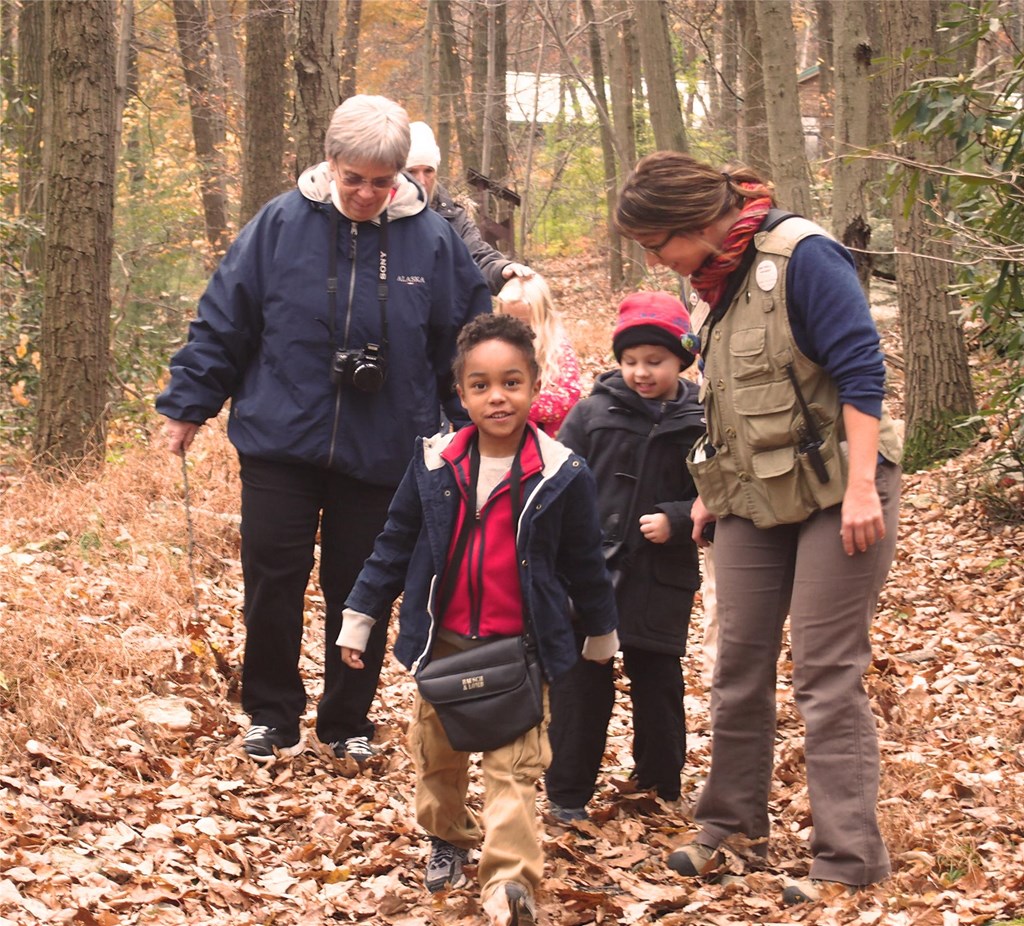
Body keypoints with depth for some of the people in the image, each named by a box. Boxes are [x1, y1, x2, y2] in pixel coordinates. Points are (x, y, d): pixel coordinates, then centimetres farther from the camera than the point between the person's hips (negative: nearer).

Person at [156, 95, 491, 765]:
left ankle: (349, 722, 24)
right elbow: (225, 318, 3)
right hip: (279, 439, 0)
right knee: (272, 582, 2)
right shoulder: (281, 224, -4)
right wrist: (188, 404, 4)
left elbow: (466, 344, 6)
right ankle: (272, 716, 19)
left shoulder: (432, 239, -3)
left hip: (382, 454, 0)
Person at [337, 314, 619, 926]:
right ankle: (449, 838, 40)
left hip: (521, 647, -3)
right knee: (438, 753, 17)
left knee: (514, 767, -9)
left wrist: (601, 634, 14)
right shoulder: (435, 463, -3)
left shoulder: (562, 475, -8)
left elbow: (585, 563, 4)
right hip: (442, 642, 3)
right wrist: (359, 617, 8)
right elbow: (396, 544, 6)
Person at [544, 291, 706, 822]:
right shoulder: (593, 412, 0)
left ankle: (661, 788, 27)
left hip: (661, 583, 0)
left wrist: (676, 521, -16)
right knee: (580, 686, 5)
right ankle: (568, 794, 14)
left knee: (658, 686, 11)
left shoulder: (701, 424, -1)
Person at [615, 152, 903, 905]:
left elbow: (861, 370, -19)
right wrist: (712, 490, 22)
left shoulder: (801, 256, -16)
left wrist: (861, 489, -23)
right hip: (754, 500, 8)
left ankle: (848, 859, -2)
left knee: (827, 672, -7)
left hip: (836, 495, -8)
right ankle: (732, 820, 24)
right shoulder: (721, 281, 9)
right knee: (741, 662, 9)